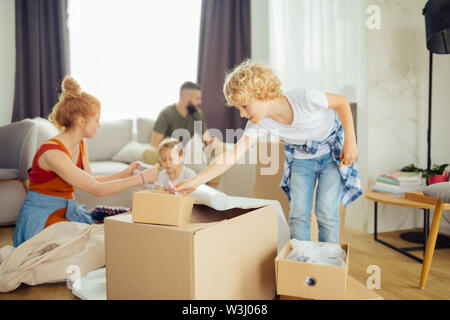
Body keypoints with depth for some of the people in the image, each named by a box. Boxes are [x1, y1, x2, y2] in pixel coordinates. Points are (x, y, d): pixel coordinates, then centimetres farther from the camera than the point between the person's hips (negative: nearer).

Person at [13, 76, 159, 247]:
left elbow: (89, 182, 10)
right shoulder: (52, 152, -25)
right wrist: (141, 178, -24)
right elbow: (97, 189, -27)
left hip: (68, 210, 8)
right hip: (41, 216, -8)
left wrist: (123, 174, 2)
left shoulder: (81, 144, 2)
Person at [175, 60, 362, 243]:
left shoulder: (303, 99, -34)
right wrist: (195, 182, -30)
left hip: (332, 151, -3)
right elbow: (234, 154, -25)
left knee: (326, 213, -6)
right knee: (298, 214, -3)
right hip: (301, 157, 3)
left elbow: (342, 102, -17)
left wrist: (350, 143, -20)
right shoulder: (260, 123, -21)